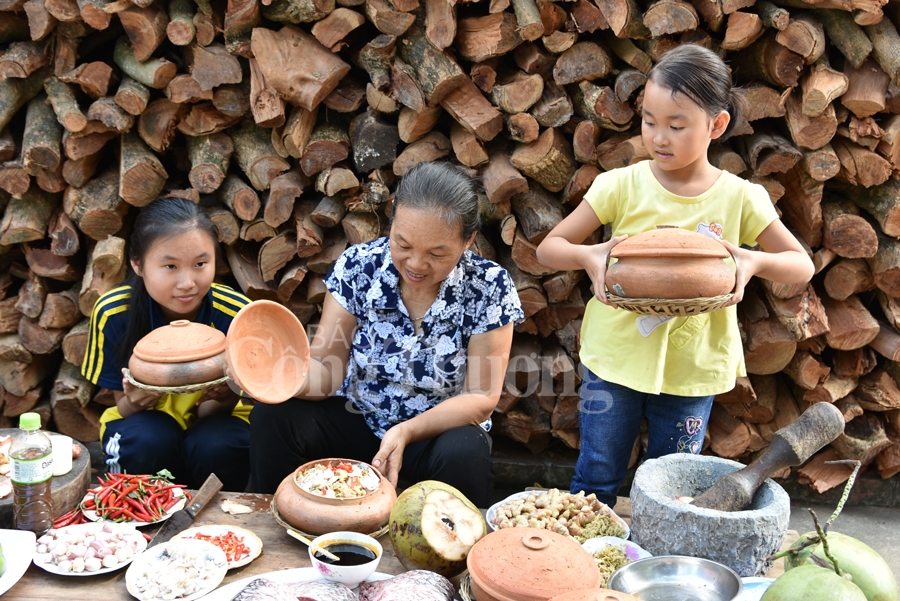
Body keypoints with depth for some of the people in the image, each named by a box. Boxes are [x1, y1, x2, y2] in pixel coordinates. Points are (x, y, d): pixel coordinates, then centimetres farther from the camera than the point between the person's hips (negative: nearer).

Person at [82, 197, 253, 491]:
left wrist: (222, 398, -37)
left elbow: (211, 411, -13)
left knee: (215, 447, -33)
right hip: (147, 420, 0)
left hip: (211, 420, 0)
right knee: (147, 440, -34)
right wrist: (134, 403, -35)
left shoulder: (236, 313, -22)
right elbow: (123, 406, -10)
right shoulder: (113, 313, -20)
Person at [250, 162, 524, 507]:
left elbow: (482, 397, -14)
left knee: (464, 455, -34)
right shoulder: (358, 266, -11)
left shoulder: (489, 288, -15)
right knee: (272, 417, -22)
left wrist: (408, 431, -29)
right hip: (356, 418, 2)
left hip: (441, 428, -2)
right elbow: (327, 367, -10)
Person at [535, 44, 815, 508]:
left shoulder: (739, 198, -6)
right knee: (594, 483, 12)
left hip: (692, 368, 1)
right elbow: (549, 247, -5)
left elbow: (802, 266, 1)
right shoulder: (622, 186, -8)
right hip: (615, 359, 0)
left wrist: (754, 261, -21)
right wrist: (589, 256, -28)